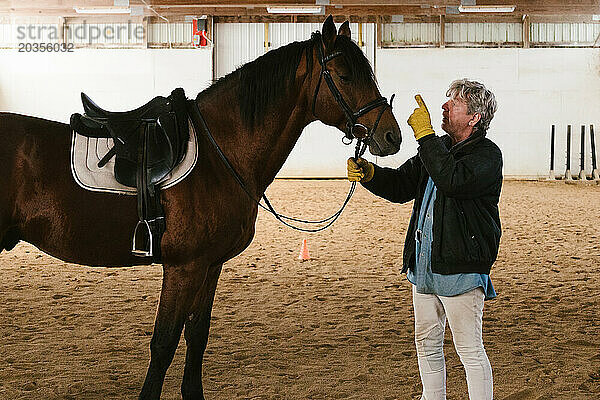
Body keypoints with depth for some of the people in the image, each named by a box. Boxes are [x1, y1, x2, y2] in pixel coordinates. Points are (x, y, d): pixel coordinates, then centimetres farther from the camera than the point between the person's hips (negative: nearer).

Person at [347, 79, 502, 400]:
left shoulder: (487, 155, -10)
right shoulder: (438, 147, 15)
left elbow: (452, 180, -30)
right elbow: (401, 186, 17)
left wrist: (424, 133, -24)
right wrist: (368, 173, -2)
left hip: (460, 267, -8)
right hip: (423, 265, 8)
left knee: (470, 350, -2)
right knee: (426, 344, 17)